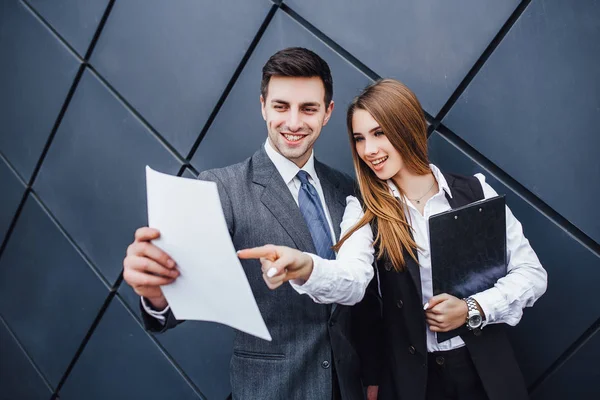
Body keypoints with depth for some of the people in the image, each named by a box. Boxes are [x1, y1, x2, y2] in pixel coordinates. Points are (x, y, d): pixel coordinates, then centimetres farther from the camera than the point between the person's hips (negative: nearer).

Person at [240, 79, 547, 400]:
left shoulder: (475, 192, -5)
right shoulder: (364, 211, -7)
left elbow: (531, 272, -1)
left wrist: (471, 310, -15)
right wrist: (302, 265, -46)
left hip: (487, 373, 1)